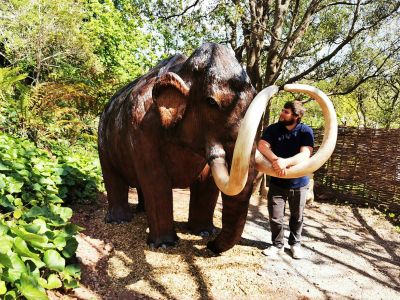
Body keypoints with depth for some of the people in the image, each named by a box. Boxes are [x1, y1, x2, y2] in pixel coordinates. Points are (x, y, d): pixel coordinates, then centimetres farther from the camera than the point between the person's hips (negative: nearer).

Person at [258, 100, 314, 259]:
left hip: (298, 182, -1)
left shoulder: (305, 131, -10)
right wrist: (275, 160, -37)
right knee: (275, 217, 3)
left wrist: (286, 162, -39)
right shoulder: (273, 129, -4)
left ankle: (295, 243, 36)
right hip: (277, 182, 1)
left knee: (297, 217, 15)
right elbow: (262, 146, -19)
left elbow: (305, 154, -23)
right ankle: (277, 245, 25)